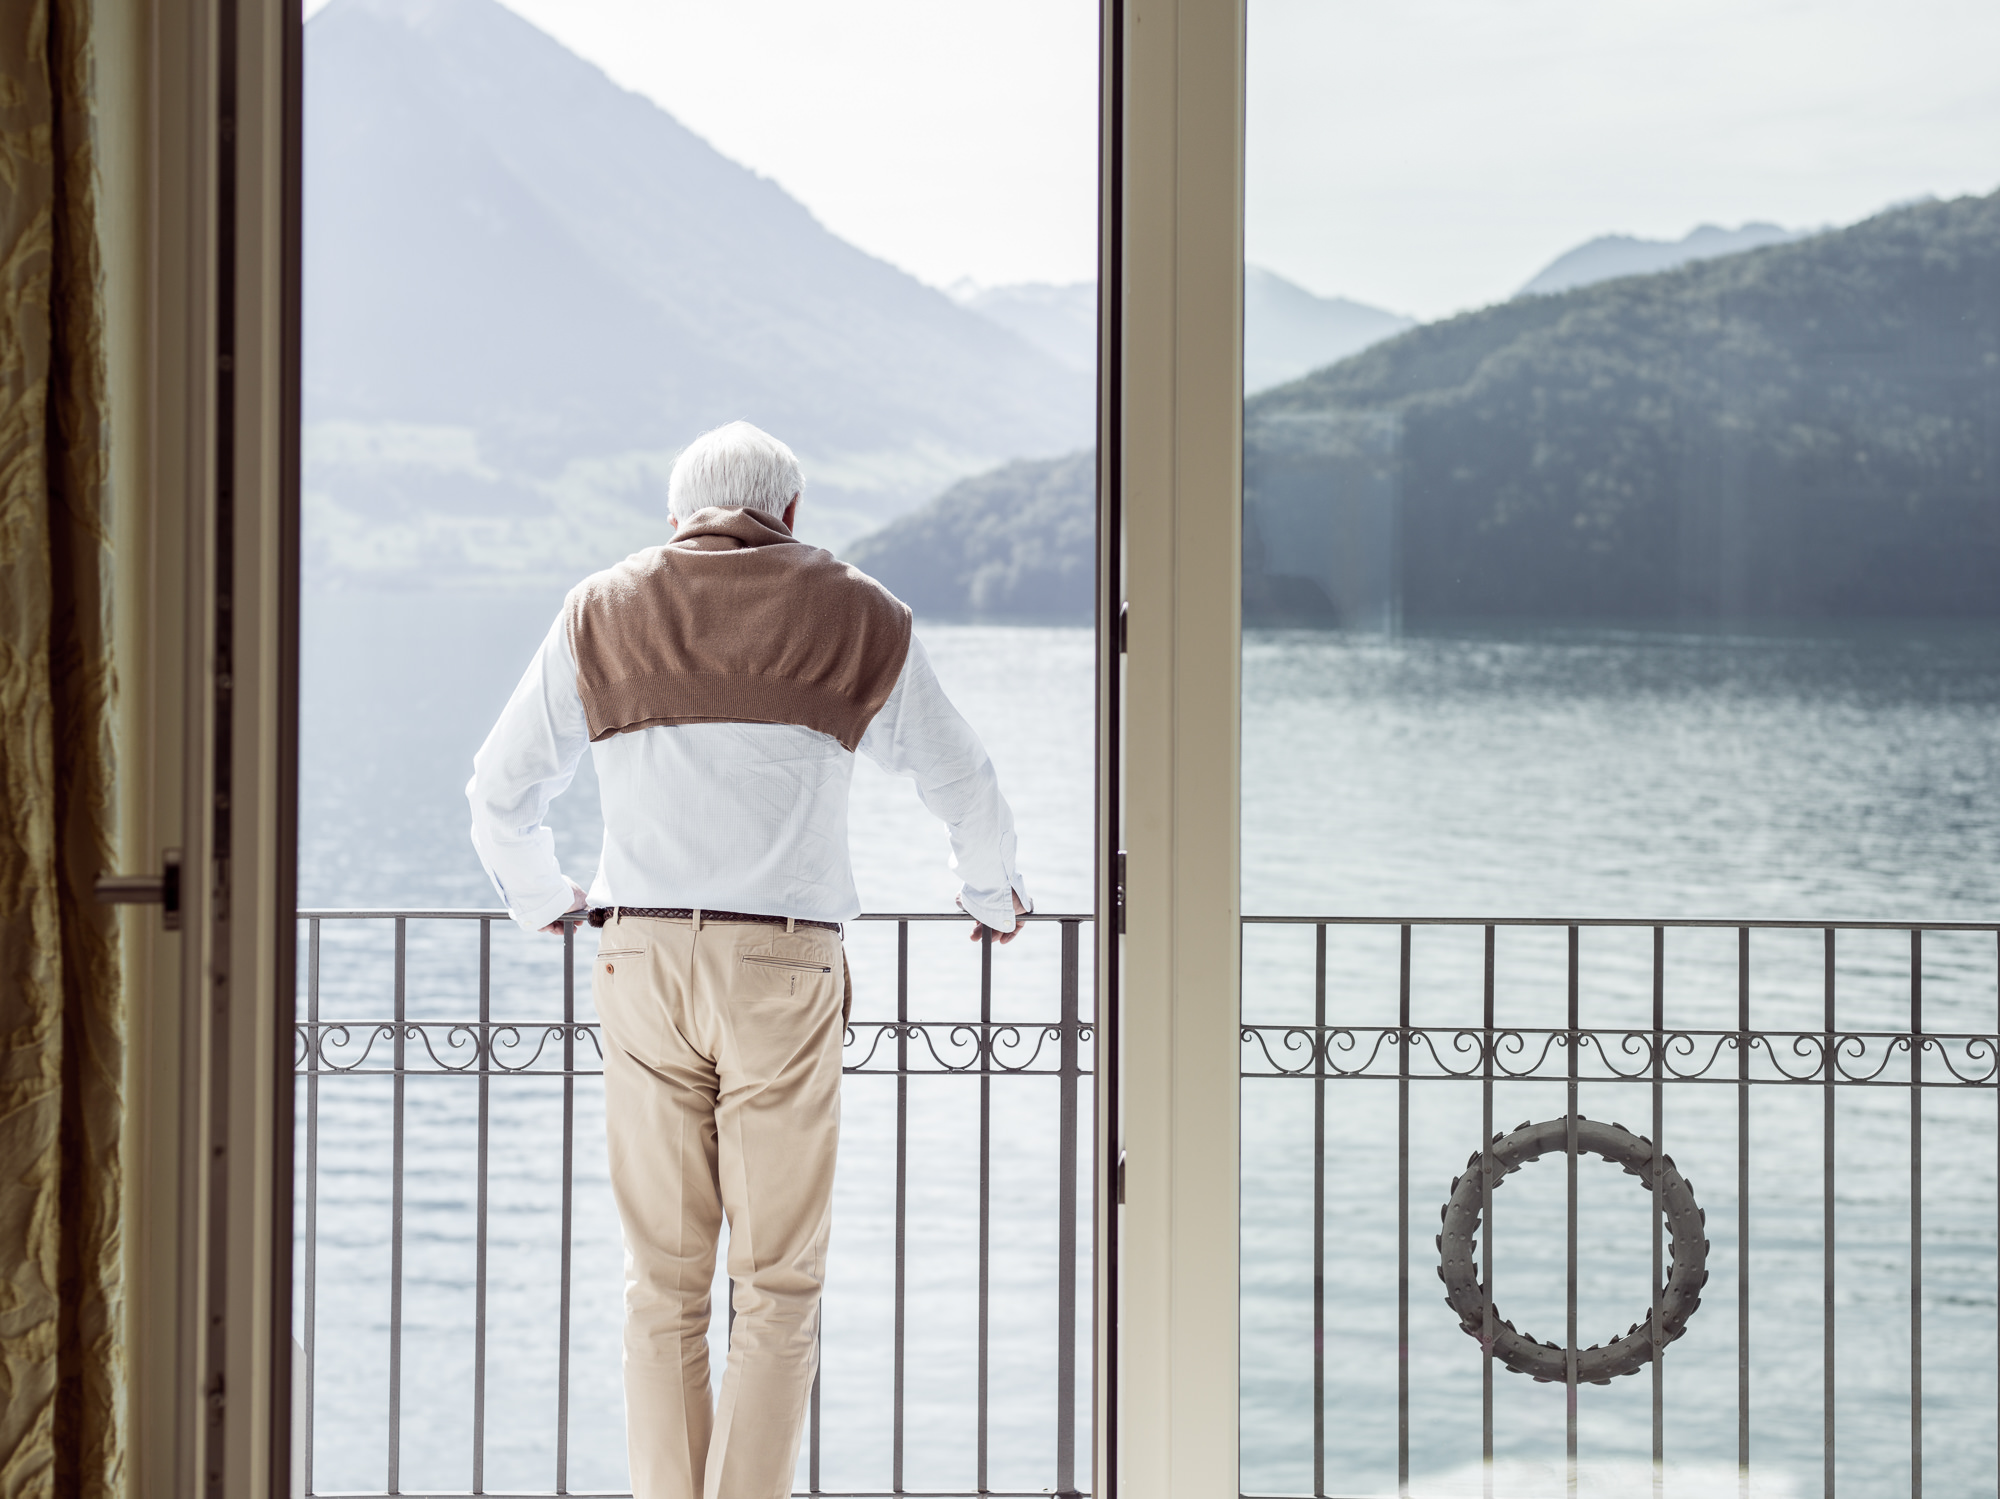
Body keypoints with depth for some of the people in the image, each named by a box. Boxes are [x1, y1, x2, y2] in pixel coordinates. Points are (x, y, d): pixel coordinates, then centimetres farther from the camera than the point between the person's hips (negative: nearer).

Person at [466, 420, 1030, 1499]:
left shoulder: (598, 617, 11)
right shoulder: (857, 621, 8)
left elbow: (500, 793, 16)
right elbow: (962, 783, 19)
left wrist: (542, 905, 35)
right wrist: (993, 895, 38)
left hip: (641, 962, 2)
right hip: (785, 972, -2)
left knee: (662, 1281, 8)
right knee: (778, 1286, 4)